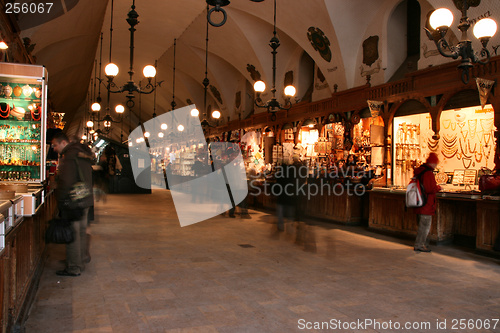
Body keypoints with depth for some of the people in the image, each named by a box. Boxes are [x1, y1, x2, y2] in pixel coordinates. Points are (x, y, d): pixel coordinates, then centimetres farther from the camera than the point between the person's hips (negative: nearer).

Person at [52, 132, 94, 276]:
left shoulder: (69, 156, -16)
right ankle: (82, 259, 32)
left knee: (72, 234, -3)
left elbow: (66, 182, -23)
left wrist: (61, 201, -16)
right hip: (85, 200, 10)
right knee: (81, 231, 19)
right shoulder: (82, 154, 15)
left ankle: (74, 268, 3)